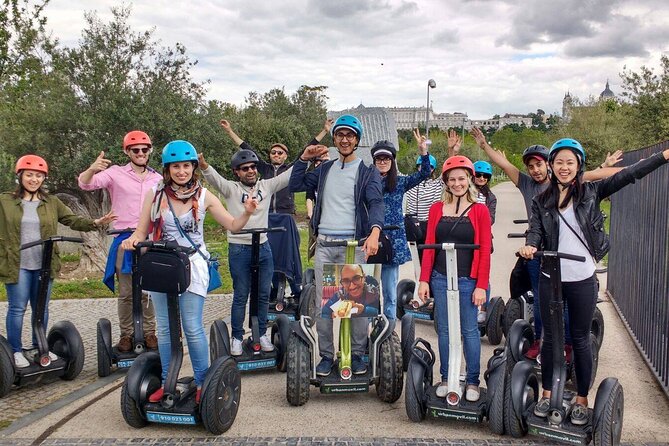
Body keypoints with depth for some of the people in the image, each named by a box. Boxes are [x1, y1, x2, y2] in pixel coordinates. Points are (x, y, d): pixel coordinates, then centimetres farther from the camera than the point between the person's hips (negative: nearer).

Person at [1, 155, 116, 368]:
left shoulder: (52, 203, 8)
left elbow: (73, 220, 2)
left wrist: (95, 223, -14)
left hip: (43, 265, 3)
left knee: (42, 308, 12)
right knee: (17, 308, 1)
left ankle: (39, 347, 27)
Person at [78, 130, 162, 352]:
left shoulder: (158, 179, 12)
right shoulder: (116, 173, 0)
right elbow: (85, 184, -13)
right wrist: (92, 169, -33)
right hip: (125, 240, -3)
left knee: (149, 290, 7)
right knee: (126, 292, 3)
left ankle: (149, 332, 16)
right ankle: (126, 334, 13)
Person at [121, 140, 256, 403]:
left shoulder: (204, 197, -1)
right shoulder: (155, 195, 2)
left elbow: (233, 226, 3)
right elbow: (141, 232, 5)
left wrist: (247, 212, -16)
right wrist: (132, 240, -17)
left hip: (192, 267, -2)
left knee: (193, 328, -5)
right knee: (165, 328, 10)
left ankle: (202, 383, 9)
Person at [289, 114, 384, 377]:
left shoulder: (368, 172, 4)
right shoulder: (324, 170, 18)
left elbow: (375, 203, -12)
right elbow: (295, 185, 17)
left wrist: (374, 232, -30)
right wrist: (304, 158, 8)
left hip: (353, 245, -3)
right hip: (324, 245, 4)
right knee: (323, 303, 3)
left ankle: (357, 355, 10)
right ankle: (326, 355, 12)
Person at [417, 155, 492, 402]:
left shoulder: (480, 211, -1)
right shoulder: (436, 209, 7)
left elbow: (485, 251, -4)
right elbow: (429, 246, 6)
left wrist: (481, 286, -9)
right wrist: (424, 280, 0)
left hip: (467, 280, -2)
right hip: (440, 279, 3)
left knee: (470, 331, 4)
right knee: (444, 330, 9)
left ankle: (472, 381, 15)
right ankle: (446, 378, 20)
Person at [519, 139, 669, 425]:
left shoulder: (591, 192, 1)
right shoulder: (541, 201, 5)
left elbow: (628, 175, -5)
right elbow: (535, 231, -6)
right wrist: (530, 246, -28)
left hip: (582, 280, -1)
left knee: (580, 339, 8)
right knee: (550, 337, 12)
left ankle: (582, 399, 21)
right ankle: (547, 393, 26)